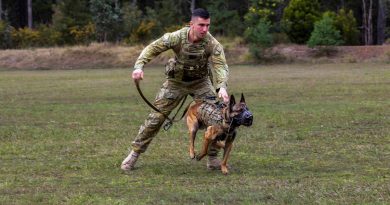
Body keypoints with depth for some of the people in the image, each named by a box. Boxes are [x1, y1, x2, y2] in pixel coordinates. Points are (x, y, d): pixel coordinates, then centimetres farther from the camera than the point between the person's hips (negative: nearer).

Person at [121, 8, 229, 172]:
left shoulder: (212, 44, -26)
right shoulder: (177, 37, -27)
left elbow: (221, 66, -34)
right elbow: (152, 48, -19)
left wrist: (222, 87, -53)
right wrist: (139, 66, -36)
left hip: (201, 82, 1)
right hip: (176, 81, 0)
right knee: (156, 117, -1)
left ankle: (213, 158, 0)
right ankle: (134, 153, 12)